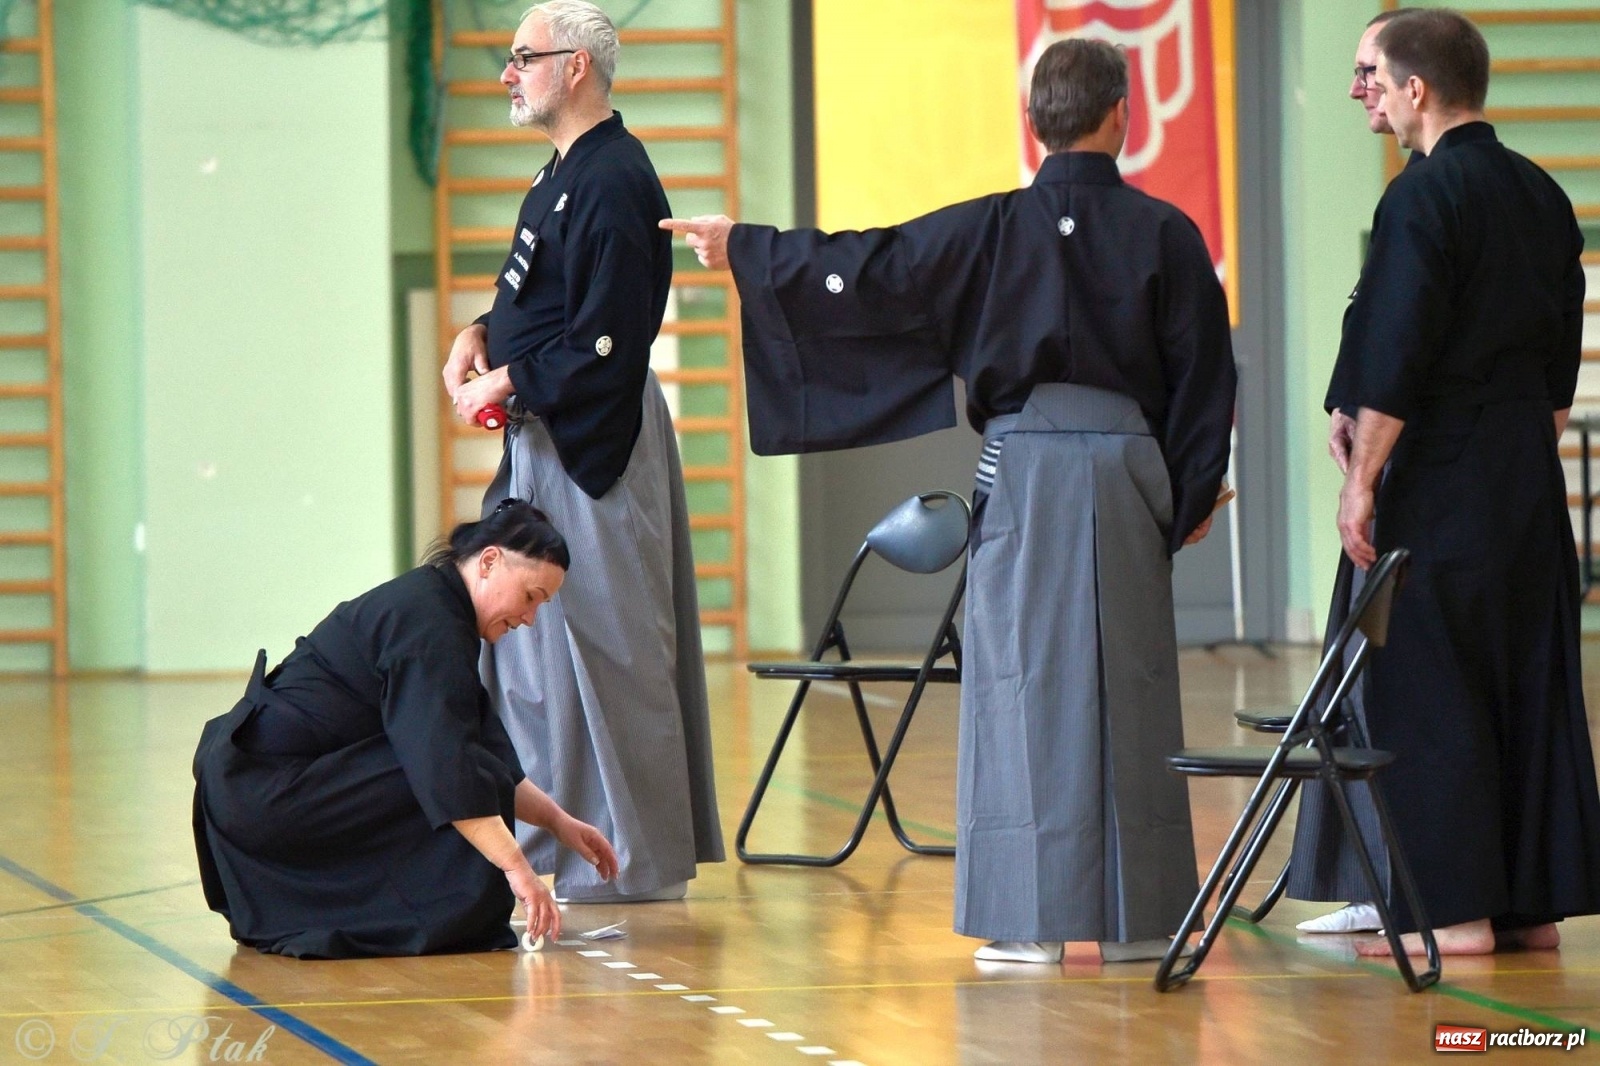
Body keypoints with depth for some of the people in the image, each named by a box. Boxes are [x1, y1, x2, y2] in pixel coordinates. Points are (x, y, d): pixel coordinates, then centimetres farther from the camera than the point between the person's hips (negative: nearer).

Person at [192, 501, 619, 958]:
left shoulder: (436, 606, 15)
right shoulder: (426, 623, -17)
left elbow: (487, 757, 22)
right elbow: (446, 763, -26)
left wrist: (556, 822, 14)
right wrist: (515, 867, -27)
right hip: (266, 792, -11)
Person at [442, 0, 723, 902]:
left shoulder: (612, 184, -18)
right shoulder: (564, 173, 14)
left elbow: (606, 341, -22)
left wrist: (508, 383, -13)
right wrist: (480, 338, 5)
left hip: (592, 447, -11)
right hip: (547, 444, 11)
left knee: (598, 650, -5)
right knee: (530, 645, 13)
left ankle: (637, 863, 2)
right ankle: (554, 846, 20)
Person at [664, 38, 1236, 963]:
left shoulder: (993, 229, -3)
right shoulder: (1166, 235, -1)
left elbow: (862, 268, 2)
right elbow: (1204, 374, 3)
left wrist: (742, 247, 16)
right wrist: (1195, 494, 16)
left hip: (1023, 469, -1)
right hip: (1129, 466, 1)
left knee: (1025, 678, 1)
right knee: (1128, 684, 7)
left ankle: (1032, 918, -2)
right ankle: (1139, 914, 10)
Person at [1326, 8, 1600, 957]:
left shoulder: (1423, 197, -14)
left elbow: (1395, 362, -17)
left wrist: (1363, 479, -11)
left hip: (1439, 477, -8)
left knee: (1429, 687, -3)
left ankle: (1457, 909, -3)